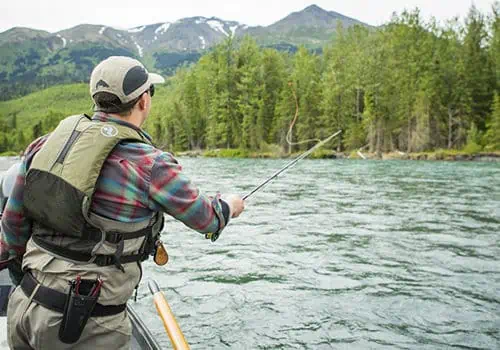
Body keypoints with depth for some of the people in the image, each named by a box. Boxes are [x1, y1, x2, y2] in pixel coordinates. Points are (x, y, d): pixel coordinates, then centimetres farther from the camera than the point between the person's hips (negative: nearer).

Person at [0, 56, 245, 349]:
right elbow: (207, 219, -4)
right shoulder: (151, 166, -18)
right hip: (86, 325, -6)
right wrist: (229, 205, 19)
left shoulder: (47, 143, -1)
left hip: (25, 305, 6)